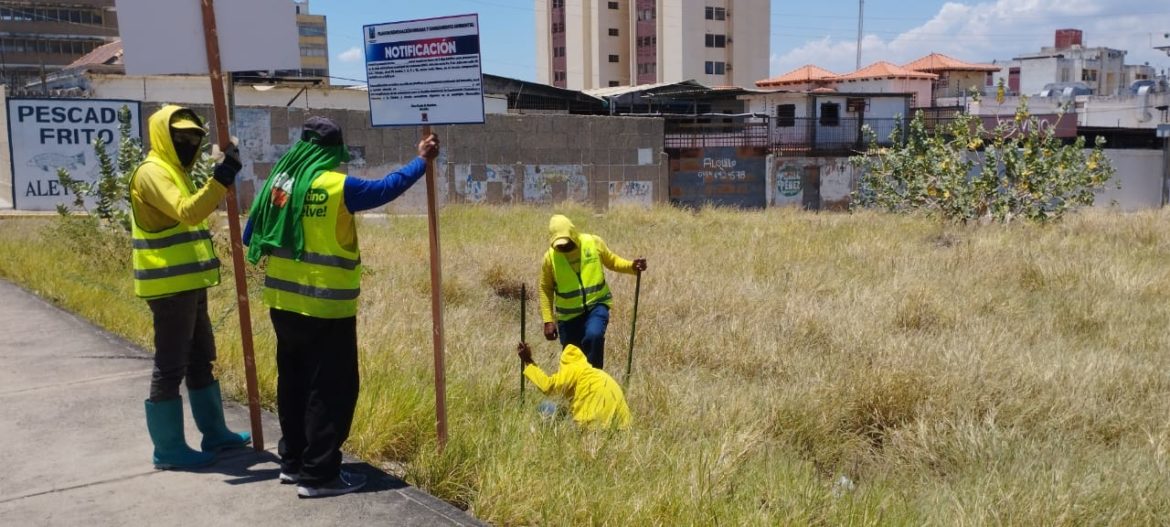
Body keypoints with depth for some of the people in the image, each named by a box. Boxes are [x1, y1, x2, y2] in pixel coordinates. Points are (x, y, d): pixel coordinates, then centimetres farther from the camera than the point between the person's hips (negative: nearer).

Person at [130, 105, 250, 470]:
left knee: (201, 360, 16)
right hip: (170, 287, -10)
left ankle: (214, 433, 27)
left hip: (188, 285, 10)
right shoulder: (152, 173, -14)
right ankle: (168, 448, 6)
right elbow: (188, 212, -31)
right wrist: (224, 177, -34)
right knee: (170, 367, -3)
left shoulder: (175, 173, 18)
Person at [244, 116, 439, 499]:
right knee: (331, 389, 2)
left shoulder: (279, 181, 4)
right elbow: (387, 188, -3)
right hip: (325, 307, -7)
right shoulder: (337, 186, -15)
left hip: (283, 302, 7)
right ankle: (318, 474, 4)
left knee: (293, 383, 18)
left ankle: (293, 461, 28)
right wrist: (421, 161, 10)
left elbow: (251, 236, 10)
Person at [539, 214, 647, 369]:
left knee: (594, 335, -30)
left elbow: (612, 261, 6)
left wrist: (632, 266, -13)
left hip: (596, 304, -1)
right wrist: (548, 321, -5)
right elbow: (545, 289, 0)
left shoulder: (594, 243, -11)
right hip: (569, 314, 1)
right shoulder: (550, 257, -11)